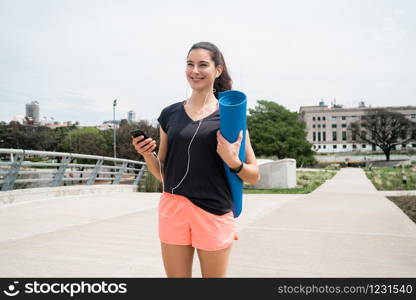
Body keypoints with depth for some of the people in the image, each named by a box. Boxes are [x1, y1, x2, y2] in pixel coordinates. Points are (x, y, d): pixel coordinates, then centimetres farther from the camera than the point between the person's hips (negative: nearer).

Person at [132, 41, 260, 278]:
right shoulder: (170, 114, 7)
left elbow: (254, 177, 1)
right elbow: (161, 173, 13)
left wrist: (233, 161, -18)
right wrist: (147, 154, -6)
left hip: (214, 213, -2)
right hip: (173, 209, 3)